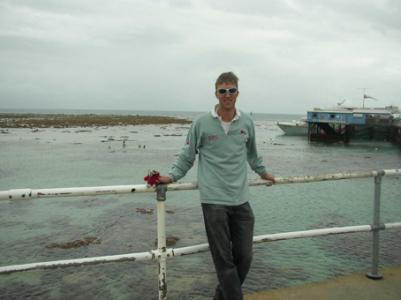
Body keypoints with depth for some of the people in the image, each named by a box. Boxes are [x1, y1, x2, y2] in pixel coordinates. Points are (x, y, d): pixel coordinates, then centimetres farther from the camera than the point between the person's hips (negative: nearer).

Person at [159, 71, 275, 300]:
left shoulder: (247, 122, 7)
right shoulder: (201, 123, -2)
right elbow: (188, 156, 8)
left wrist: (263, 172, 34)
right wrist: (172, 177, -1)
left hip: (241, 199, 4)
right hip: (214, 199, -3)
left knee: (244, 256, 7)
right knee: (224, 258, -1)